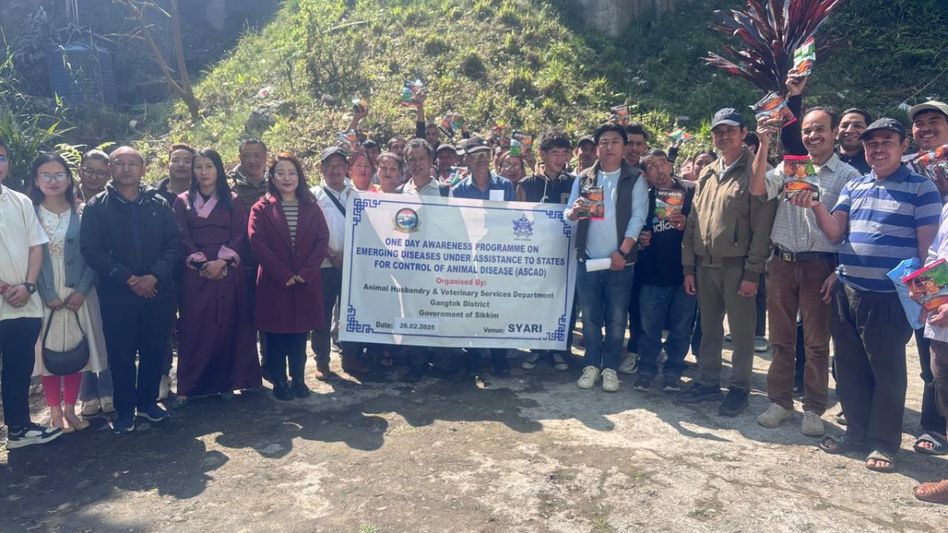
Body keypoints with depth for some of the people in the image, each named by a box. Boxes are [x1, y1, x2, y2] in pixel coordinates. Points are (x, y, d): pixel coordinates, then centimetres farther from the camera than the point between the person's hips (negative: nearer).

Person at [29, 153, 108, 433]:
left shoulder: (81, 214, 4)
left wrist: (81, 291, -11)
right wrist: (47, 295, -13)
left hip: (78, 294, 1)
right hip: (45, 296, -1)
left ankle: (70, 408, 19)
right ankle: (55, 412, 13)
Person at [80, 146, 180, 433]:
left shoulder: (160, 205, 7)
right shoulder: (96, 207, 2)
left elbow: (173, 244, 2)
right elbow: (91, 249, -6)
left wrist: (155, 275, -14)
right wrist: (127, 278, -14)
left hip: (159, 293, 2)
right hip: (117, 295, -2)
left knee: (155, 351, 8)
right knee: (121, 354, 5)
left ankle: (148, 401, 26)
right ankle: (124, 409, 19)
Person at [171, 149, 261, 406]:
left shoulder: (232, 201, 9)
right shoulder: (183, 201, 10)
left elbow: (240, 236, 0)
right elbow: (182, 239, 1)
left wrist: (222, 261, -14)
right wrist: (202, 263, -13)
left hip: (228, 273, 0)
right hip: (195, 274, 0)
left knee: (227, 326, 2)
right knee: (194, 329, -1)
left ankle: (225, 383, 12)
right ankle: (188, 386, 6)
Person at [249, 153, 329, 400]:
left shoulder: (311, 208, 8)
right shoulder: (261, 208, 1)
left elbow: (322, 241, 0)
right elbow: (257, 243, -9)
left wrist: (305, 273, -13)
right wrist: (284, 275, -15)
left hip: (306, 283, 2)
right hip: (274, 283, -2)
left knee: (300, 334, 9)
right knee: (276, 337, 4)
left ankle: (298, 379, 21)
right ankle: (279, 382, 16)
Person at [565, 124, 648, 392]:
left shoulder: (635, 180, 0)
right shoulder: (583, 178, 8)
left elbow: (637, 219, -7)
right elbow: (568, 214, 5)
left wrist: (622, 252, -16)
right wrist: (574, 211, -19)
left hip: (620, 261, -2)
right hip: (587, 260, 2)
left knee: (616, 319, 5)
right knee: (590, 317, 9)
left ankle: (610, 367, 17)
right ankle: (591, 365, 20)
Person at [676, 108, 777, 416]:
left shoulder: (754, 172, -6)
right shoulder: (706, 174, 13)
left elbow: (762, 227, -11)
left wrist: (752, 273, -14)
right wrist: (688, 266, 9)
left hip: (737, 267, -5)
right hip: (705, 265, 6)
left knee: (741, 332, 5)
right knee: (709, 328, 14)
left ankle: (740, 388, 18)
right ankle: (708, 382, 26)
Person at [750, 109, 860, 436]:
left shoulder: (847, 175, 1)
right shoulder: (789, 167, 8)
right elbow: (758, 190, -9)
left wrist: (838, 272, -10)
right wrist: (764, 146, -13)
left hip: (819, 264, -2)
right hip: (782, 261, 3)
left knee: (816, 342, 5)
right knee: (781, 338, 10)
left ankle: (813, 409, 17)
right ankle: (780, 401, 22)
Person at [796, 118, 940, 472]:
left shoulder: (922, 189, -2)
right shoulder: (853, 187, 12)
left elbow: (927, 246, -4)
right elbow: (835, 233, 4)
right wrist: (816, 205, -14)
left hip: (890, 297, -5)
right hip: (847, 292, 5)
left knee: (887, 372, 4)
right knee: (850, 368, 12)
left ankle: (883, 443, 18)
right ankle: (857, 433, 27)